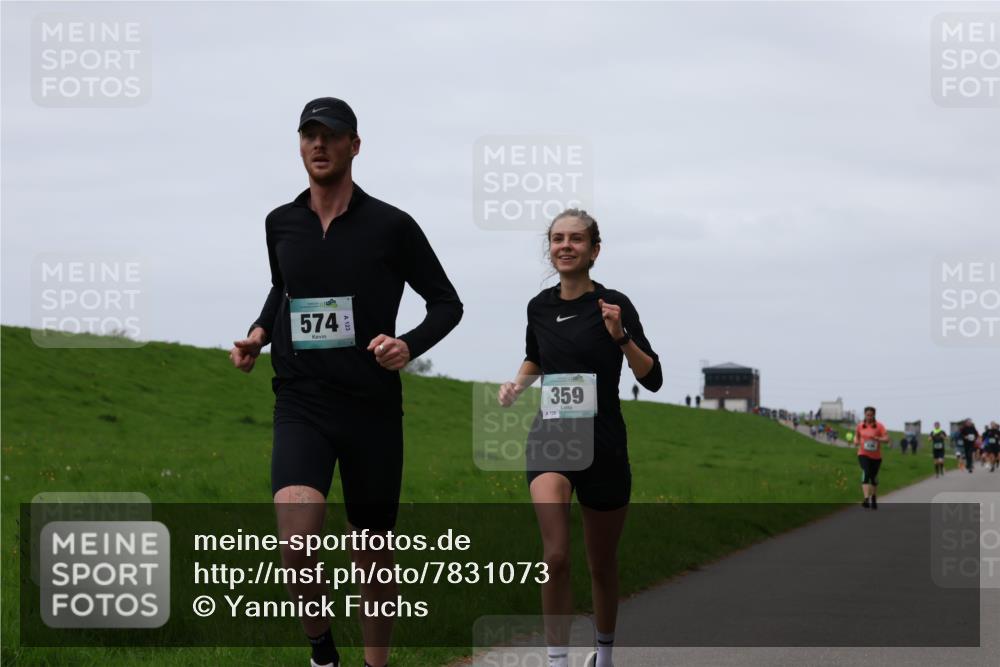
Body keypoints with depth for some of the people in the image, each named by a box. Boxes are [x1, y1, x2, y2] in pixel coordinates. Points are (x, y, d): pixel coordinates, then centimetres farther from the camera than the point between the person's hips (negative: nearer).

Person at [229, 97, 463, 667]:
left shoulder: (390, 226, -2)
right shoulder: (281, 224, 8)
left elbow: (447, 303, 5)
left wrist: (409, 346, -14)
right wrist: (260, 332, 8)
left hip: (372, 407, -1)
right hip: (301, 406, 1)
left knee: (375, 556, 7)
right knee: (297, 542, -23)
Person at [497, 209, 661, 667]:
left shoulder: (613, 305, -7)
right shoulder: (540, 307, 4)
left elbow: (652, 380, -9)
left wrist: (620, 336, -24)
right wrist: (517, 383, 5)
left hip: (603, 444, -1)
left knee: (602, 564, 13)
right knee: (556, 556, -22)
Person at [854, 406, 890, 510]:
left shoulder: (879, 426, -6)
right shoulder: (860, 426, 2)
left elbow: (886, 439, -14)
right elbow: (856, 435, 21)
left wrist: (877, 438, -32)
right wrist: (856, 441, -2)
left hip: (876, 456, 0)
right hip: (864, 455, 0)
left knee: (874, 477, 12)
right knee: (866, 473, -22)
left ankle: (874, 498, 39)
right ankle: (866, 499, -33)